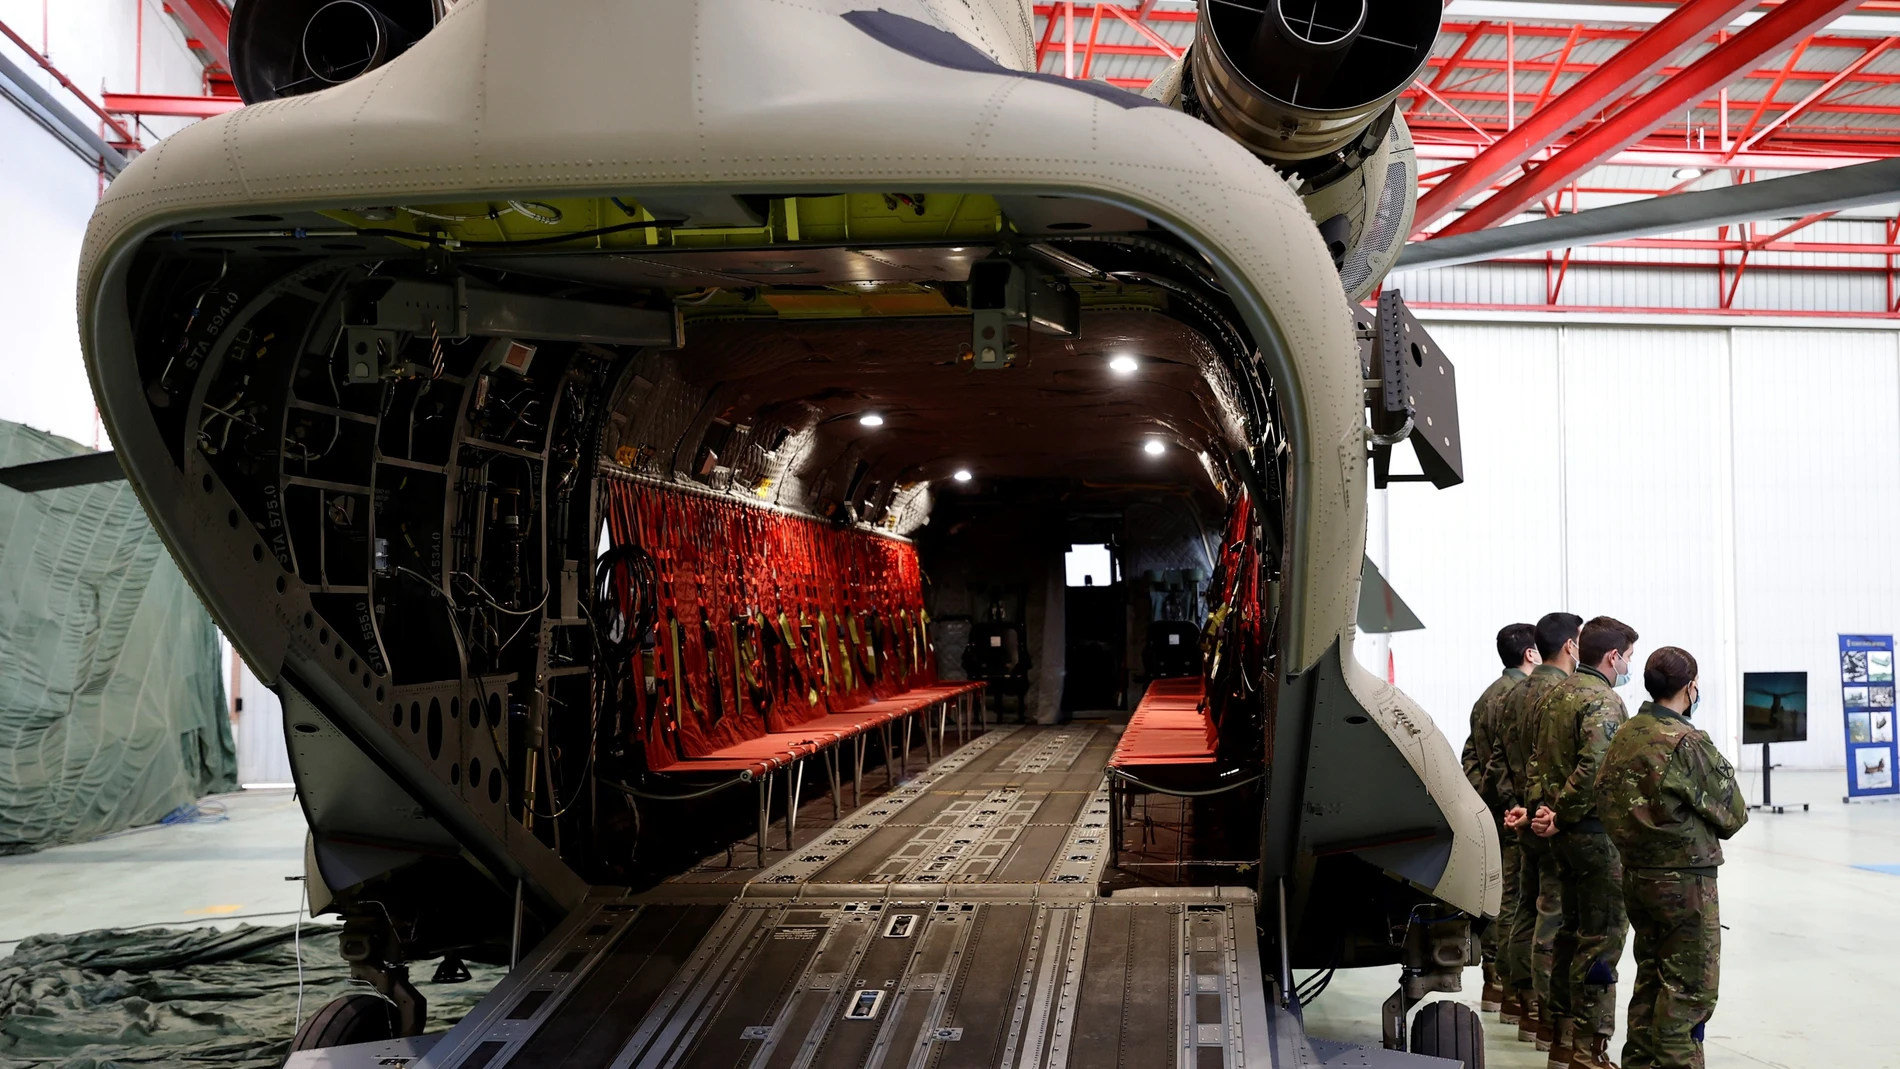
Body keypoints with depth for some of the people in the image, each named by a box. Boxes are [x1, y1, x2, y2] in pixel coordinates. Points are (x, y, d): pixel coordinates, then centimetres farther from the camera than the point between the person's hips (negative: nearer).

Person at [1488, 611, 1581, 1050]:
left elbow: (1497, 759, 12)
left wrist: (1513, 803, 6)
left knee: (1527, 906, 18)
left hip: (1527, 820, 9)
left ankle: (1517, 996, 29)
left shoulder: (1515, 694, 12)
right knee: (1553, 915, -4)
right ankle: (1547, 1014, 0)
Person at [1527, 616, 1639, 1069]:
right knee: (1601, 937, -2)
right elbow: (1594, 768, -26)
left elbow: (1537, 757, 10)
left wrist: (1542, 806, 0)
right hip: (1596, 831, -9)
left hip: (1564, 833, 9)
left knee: (1572, 928, 18)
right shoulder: (1603, 701, -15)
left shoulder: (1555, 695, 12)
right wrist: (1563, 817, -16)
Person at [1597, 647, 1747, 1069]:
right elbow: (1733, 814, -9)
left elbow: (1604, 800, 9)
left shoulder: (1623, 736, 3)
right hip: (1685, 879, -7)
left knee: (1651, 975, 18)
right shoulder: (1688, 742, -17)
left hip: (1635, 873, 7)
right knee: (1690, 985, 4)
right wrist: (1709, 830, 10)